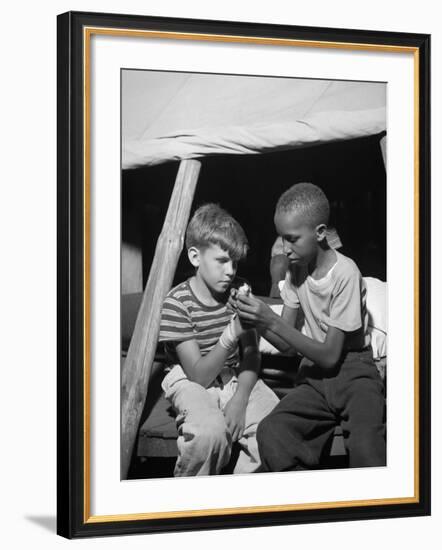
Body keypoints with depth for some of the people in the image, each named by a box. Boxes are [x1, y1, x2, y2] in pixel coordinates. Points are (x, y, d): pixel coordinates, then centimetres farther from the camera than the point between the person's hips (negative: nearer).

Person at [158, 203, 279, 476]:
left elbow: (252, 356, 2)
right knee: (211, 430, -36)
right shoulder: (178, 303, -16)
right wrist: (230, 336, -35)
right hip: (192, 383, -5)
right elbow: (199, 376, -20)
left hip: (236, 379, 5)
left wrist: (239, 399, -17)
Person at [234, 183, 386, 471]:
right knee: (271, 431, -25)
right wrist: (257, 320, -14)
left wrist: (271, 320, -21)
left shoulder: (344, 273, -16)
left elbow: (330, 355, -15)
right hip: (316, 375, 5)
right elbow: (287, 345, 6)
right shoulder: (296, 269, 4)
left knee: (366, 446, -34)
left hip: (352, 371, -5)